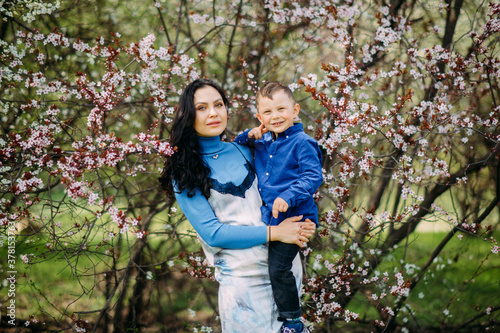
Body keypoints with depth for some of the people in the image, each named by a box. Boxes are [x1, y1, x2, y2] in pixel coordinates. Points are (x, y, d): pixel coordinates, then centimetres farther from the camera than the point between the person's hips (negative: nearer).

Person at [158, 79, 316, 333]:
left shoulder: (241, 151, 6)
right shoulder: (183, 172, -6)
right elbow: (212, 233, -13)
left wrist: (302, 225, -4)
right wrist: (274, 233, -17)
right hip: (242, 277, -4)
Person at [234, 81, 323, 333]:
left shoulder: (302, 143, -11)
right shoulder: (263, 142, 10)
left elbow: (314, 177, -17)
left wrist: (288, 197, -30)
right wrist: (249, 135, 4)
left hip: (293, 217, -8)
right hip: (268, 216, 8)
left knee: (278, 268, -13)